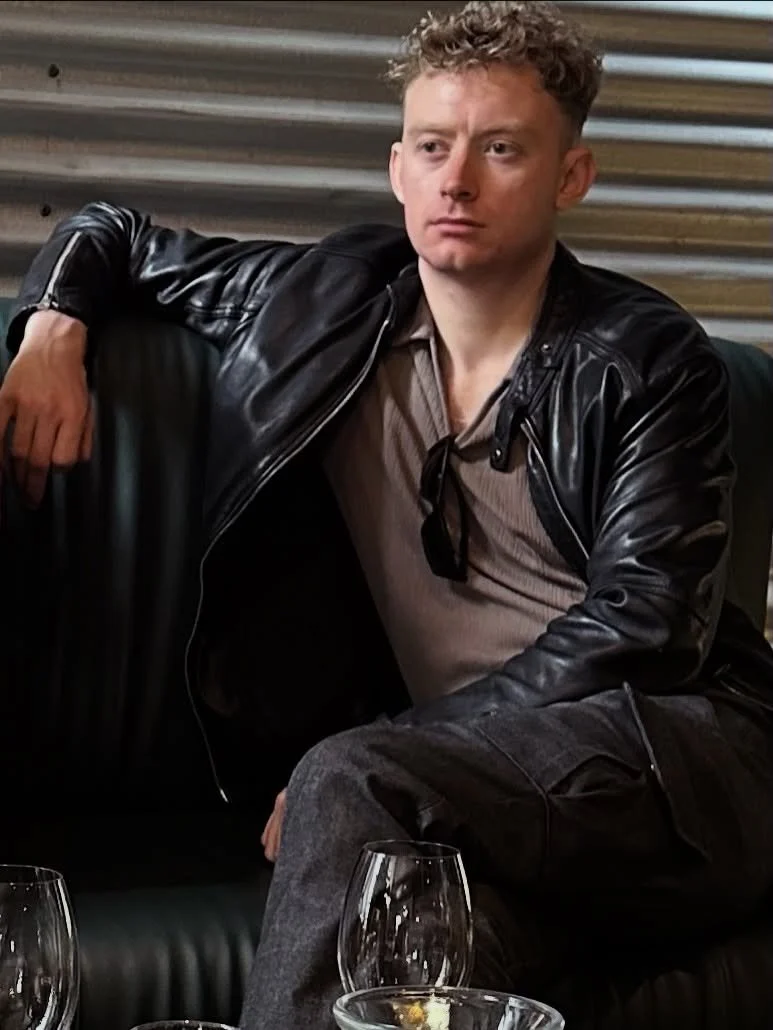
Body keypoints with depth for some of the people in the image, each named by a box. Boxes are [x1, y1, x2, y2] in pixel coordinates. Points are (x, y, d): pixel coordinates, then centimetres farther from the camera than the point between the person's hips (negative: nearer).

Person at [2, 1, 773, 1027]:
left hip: (685, 748, -2)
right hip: (488, 782, 2)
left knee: (351, 783, -33)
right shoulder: (335, 302, 13)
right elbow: (114, 233, 29)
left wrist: (370, 770, -15)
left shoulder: (646, 359, 0)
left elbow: (641, 625, -10)